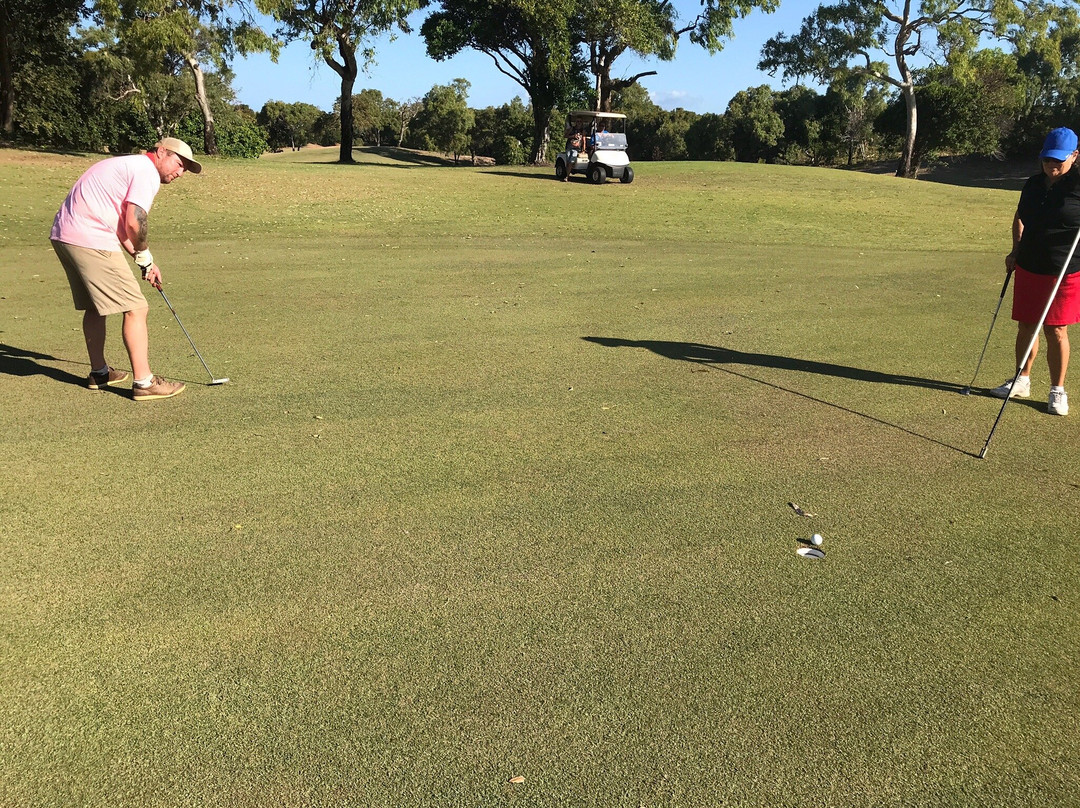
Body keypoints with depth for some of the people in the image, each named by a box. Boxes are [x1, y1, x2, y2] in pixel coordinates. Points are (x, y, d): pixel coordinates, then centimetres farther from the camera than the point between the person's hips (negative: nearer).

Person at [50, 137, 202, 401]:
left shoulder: (129, 166, 24)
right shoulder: (147, 172, -6)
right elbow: (134, 223, -18)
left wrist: (145, 262, 18)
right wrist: (144, 256, 0)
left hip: (63, 235, 10)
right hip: (91, 241, -10)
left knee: (95, 306, 22)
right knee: (135, 308, -7)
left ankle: (99, 373, 34)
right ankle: (144, 383, -5)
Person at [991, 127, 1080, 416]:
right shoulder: (1033, 185, 6)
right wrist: (1016, 251, 11)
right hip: (1029, 267, 5)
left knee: (1056, 330, 0)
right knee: (1026, 326, 11)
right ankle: (1022, 381, 26)